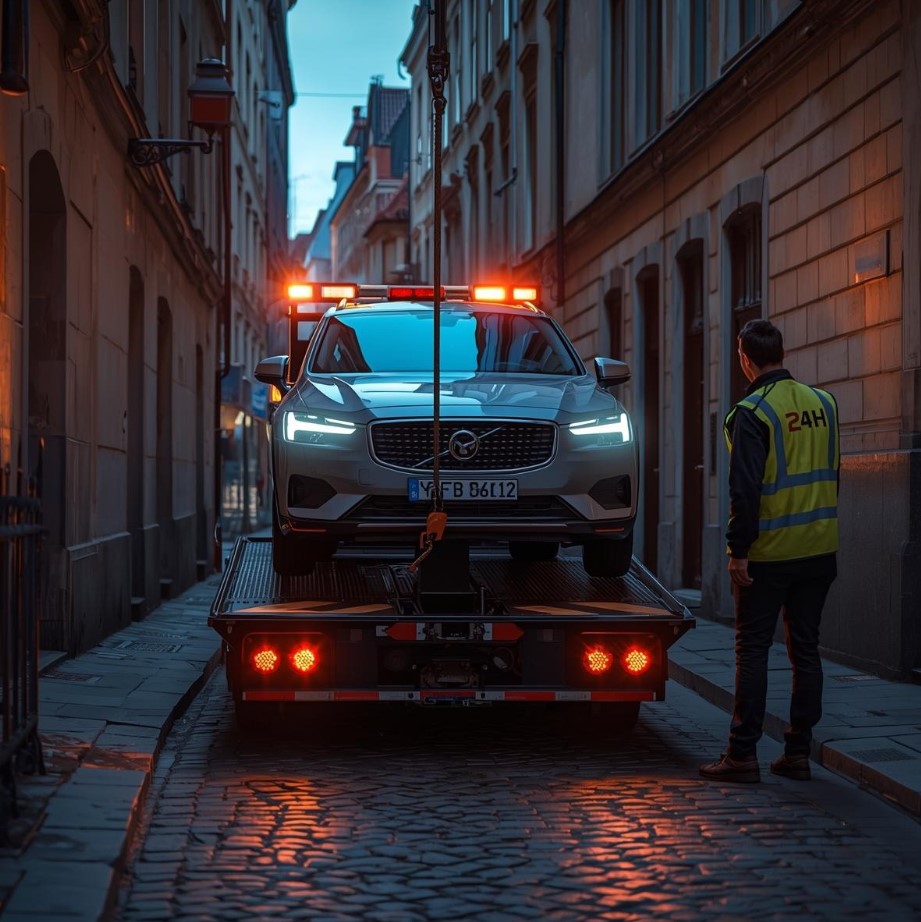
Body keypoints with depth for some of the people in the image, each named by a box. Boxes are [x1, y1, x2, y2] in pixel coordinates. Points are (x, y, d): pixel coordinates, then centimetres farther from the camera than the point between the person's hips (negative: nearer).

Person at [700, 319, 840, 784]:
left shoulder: (752, 413, -13)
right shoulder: (823, 404, 7)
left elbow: (745, 489, -17)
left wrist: (738, 550, -13)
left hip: (770, 553, -6)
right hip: (820, 550, 6)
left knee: (752, 650, 0)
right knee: (806, 649, 10)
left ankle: (742, 754, 1)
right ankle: (798, 753, 12)